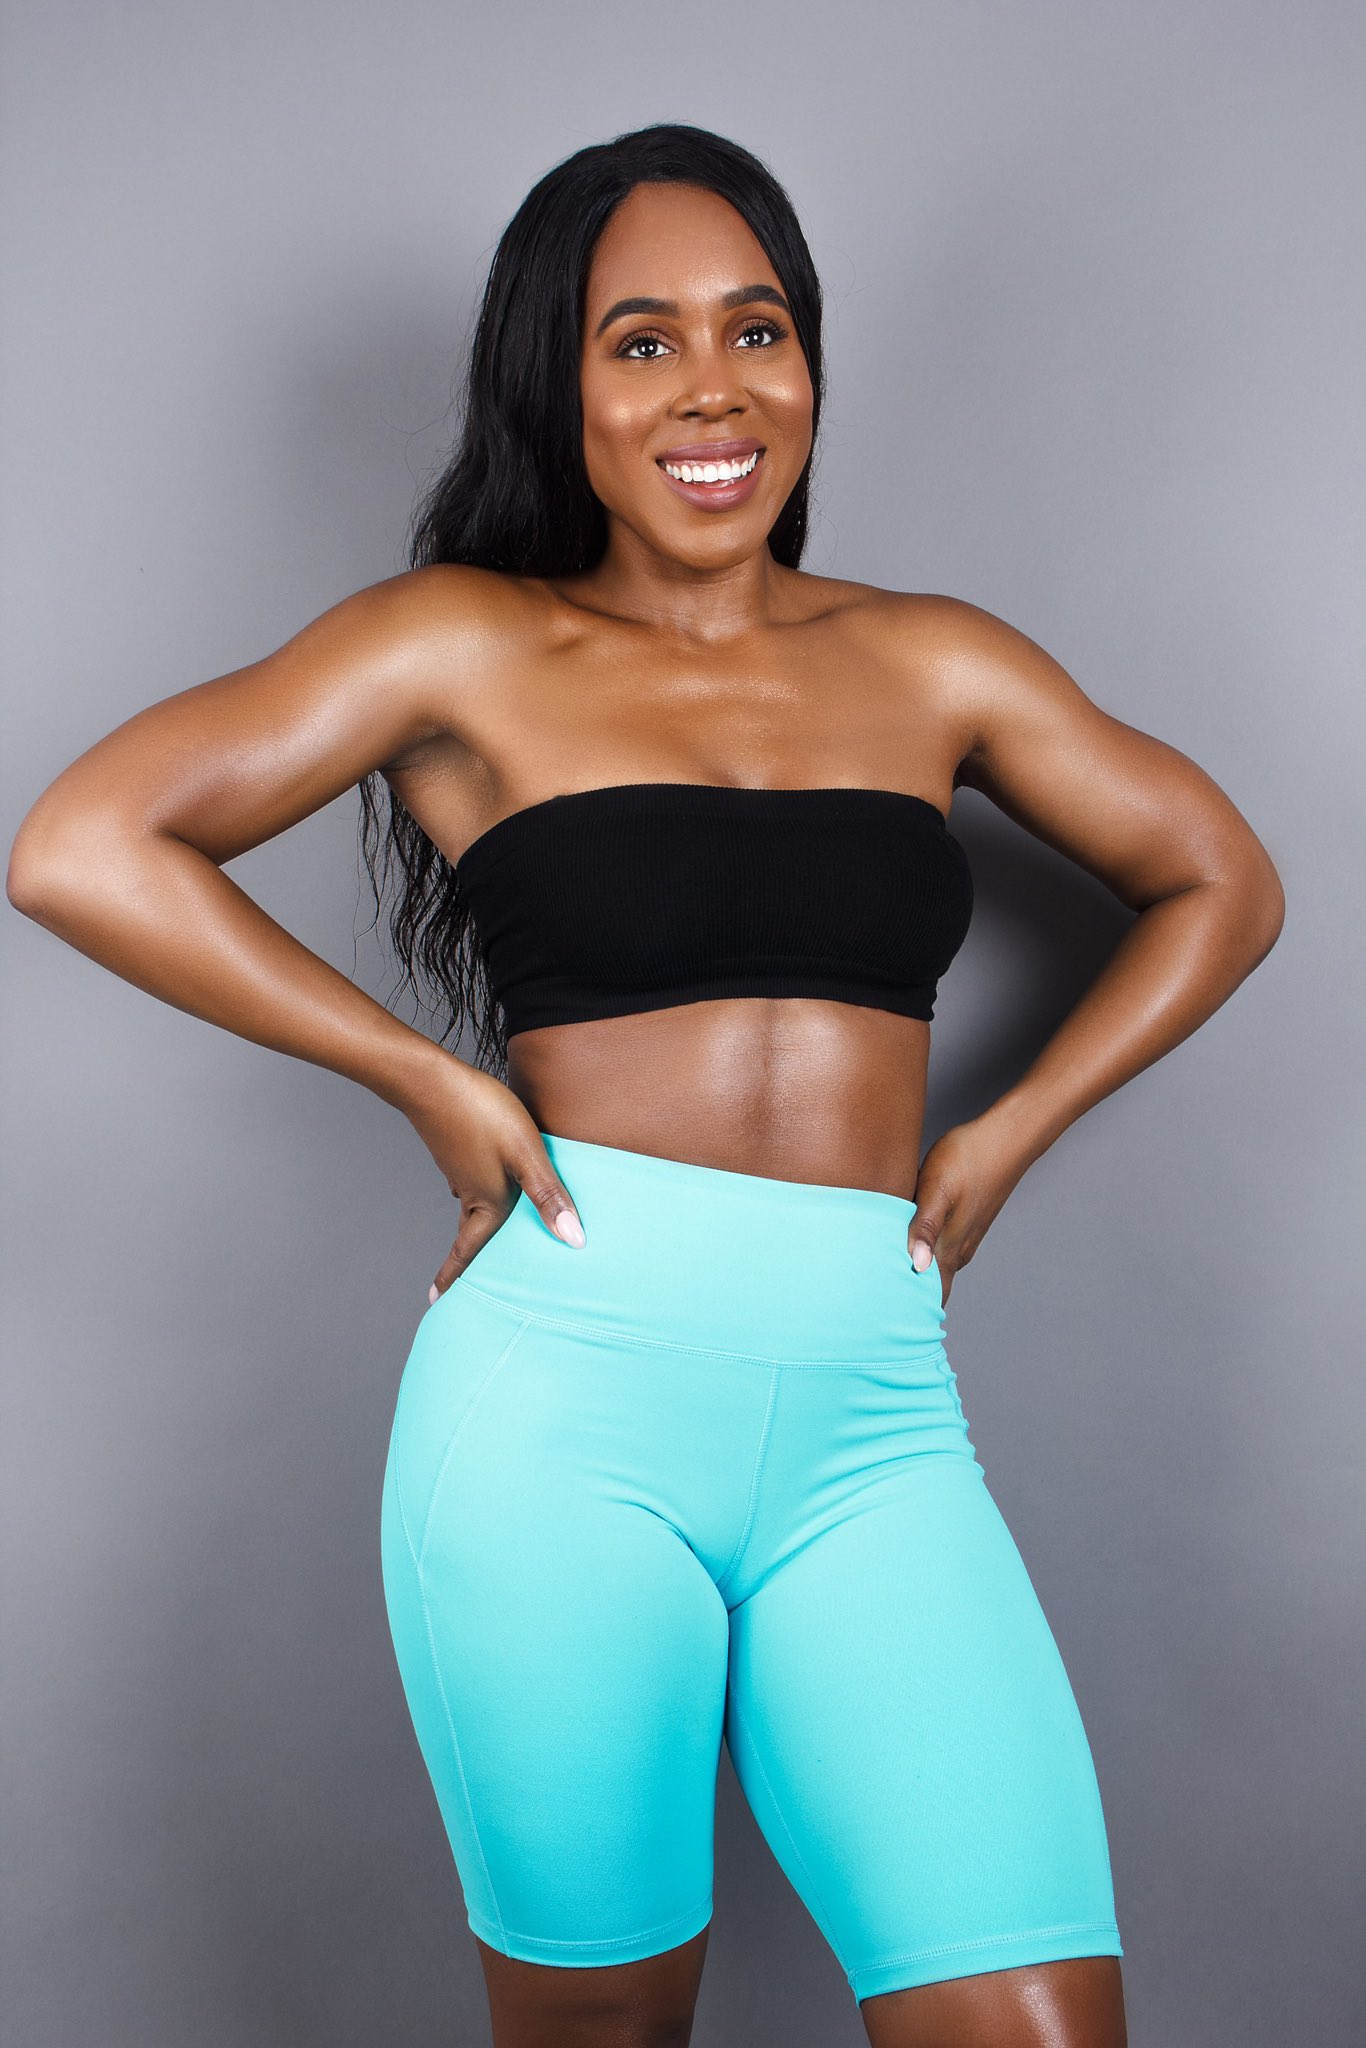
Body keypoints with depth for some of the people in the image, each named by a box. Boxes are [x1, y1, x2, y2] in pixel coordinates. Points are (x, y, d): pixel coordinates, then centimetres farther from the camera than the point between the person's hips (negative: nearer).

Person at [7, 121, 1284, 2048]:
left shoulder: (933, 660, 13)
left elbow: (1220, 884, 23)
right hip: (568, 1402, -2)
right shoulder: (469, 645, 5)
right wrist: (428, 1077, -4)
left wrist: (1010, 1128, 10)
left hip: (875, 1417, 2)